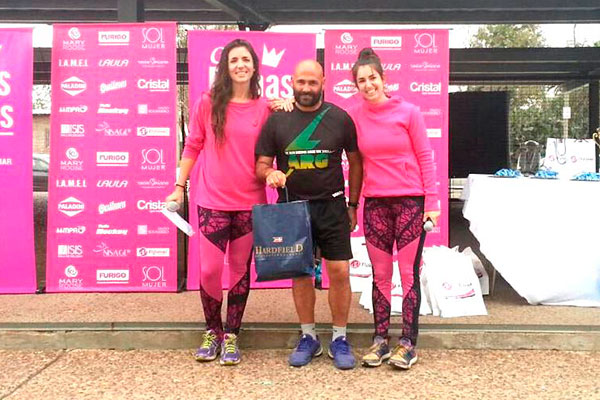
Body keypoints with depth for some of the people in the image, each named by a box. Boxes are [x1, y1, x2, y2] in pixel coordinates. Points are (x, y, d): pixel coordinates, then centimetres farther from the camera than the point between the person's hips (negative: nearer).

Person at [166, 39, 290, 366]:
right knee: (210, 270, -1)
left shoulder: (265, 108, 3)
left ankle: (231, 336, 22)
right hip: (213, 202, -1)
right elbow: (192, 147, 6)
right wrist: (179, 187, 4)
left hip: (250, 203, 1)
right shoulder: (208, 103, 1)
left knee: (241, 270, 9)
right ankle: (212, 332, 22)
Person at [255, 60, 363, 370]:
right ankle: (308, 338, 24)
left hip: (331, 206, -1)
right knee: (299, 273, 8)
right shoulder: (276, 120, 2)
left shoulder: (339, 118, 0)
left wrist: (353, 204, 6)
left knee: (339, 272, -3)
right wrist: (270, 173, -20)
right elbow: (261, 164, 4)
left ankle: (339, 339, 14)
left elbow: (355, 162, 8)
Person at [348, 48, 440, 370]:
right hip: (375, 203, 2)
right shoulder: (354, 115, 1)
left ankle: (408, 343, 10)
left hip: (411, 201, -2)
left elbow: (425, 158, -2)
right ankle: (380, 340, 17)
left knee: (409, 273, 2)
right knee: (380, 274, 8)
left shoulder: (408, 111, -4)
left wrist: (432, 202, -5)